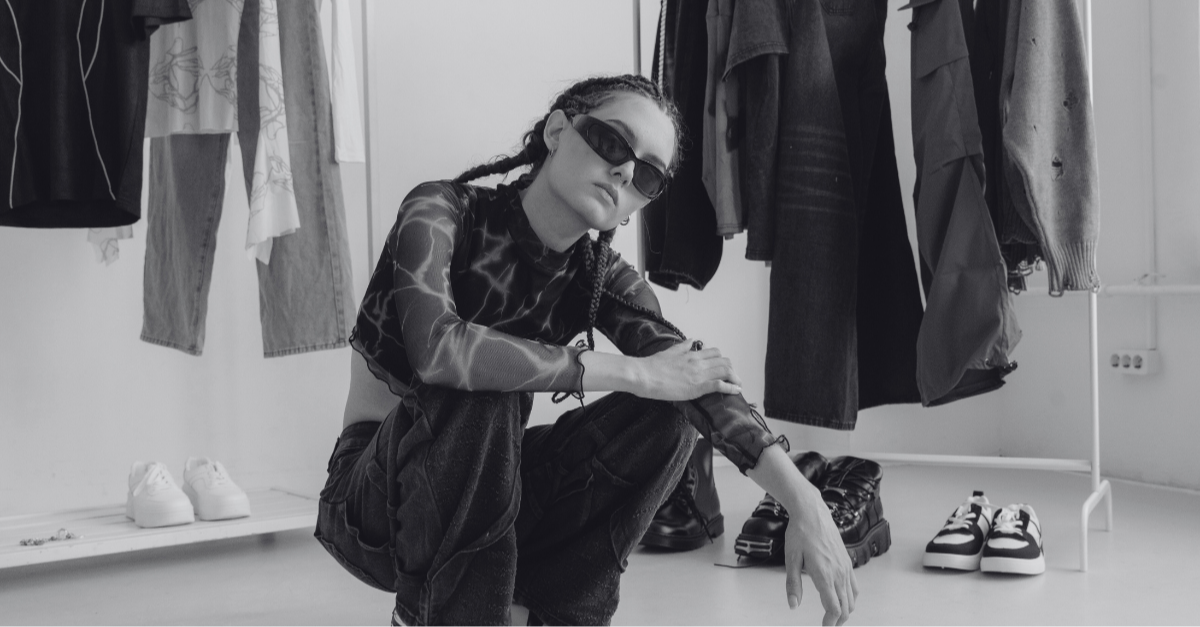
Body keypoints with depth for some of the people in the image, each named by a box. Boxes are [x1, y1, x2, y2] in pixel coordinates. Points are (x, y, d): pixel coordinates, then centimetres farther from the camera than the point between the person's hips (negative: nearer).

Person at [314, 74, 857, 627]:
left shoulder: (598, 275, -3)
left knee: (668, 418, -15)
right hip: (374, 507, -4)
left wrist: (804, 502, -33)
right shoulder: (444, 212, -17)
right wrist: (634, 373, -31)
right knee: (481, 398, -34)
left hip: (488, 499, 5)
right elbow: (437, 349, -37)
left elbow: (699, 378, -17)